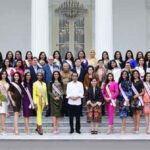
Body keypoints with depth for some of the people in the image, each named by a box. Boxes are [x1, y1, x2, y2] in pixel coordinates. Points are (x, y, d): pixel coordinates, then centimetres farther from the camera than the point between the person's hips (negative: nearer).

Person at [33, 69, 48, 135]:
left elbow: (46, 94, 12)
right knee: (39, 114, -8)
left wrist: (46, 102, 8)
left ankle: (37, 127, 20)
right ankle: (40, 128, -8)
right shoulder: (35, 83, -2)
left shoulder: (44, 84, 10)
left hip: (43, 101, 4)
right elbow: (34, 94, -7)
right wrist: (35, 102, -13)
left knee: (39, 114, 10)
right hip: (38, 100, -4)